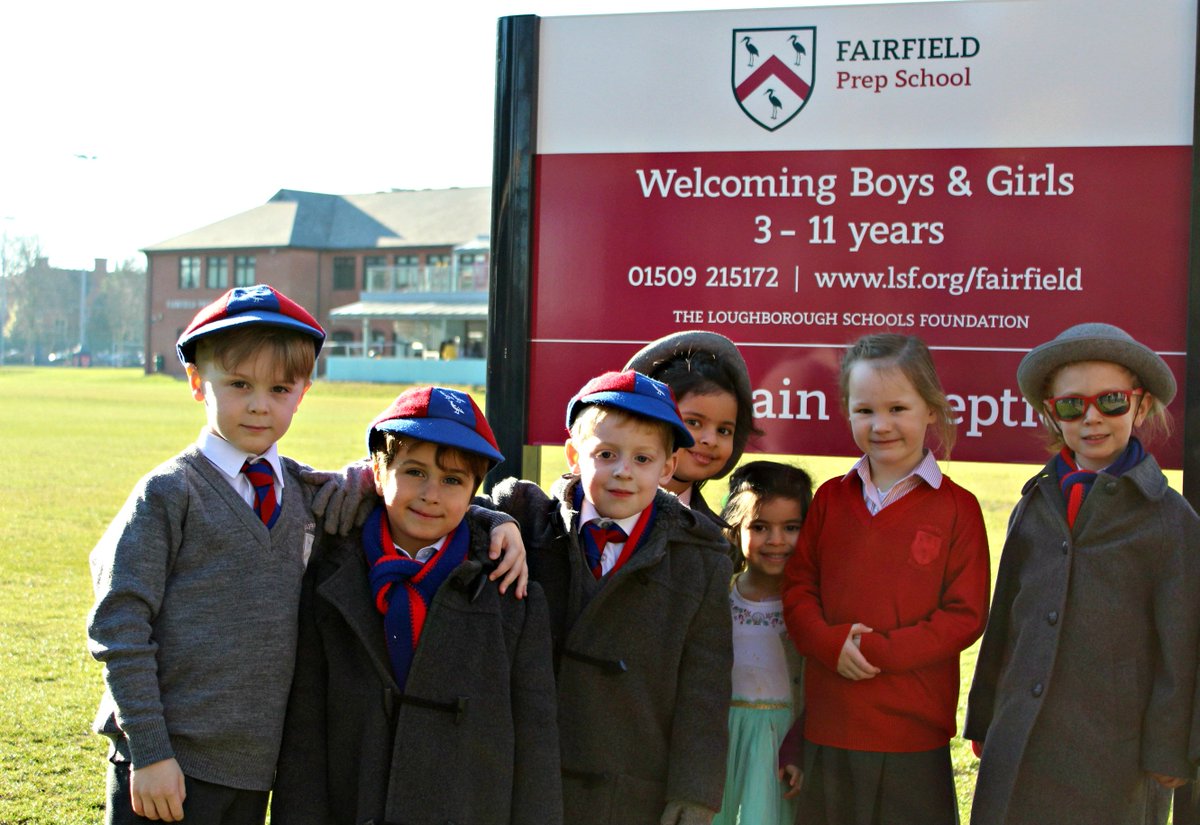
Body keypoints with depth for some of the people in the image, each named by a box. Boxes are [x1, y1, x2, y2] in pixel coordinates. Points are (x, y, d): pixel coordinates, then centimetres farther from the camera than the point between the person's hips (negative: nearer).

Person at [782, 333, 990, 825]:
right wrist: (832, 643, -14)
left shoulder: (956, 507, -5)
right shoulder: (831, 499, 7)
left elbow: (966, 615, -8)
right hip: (828, 728, 3)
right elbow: (797, 586, 6)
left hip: (914, 731, -3)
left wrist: (879, 650, -17)